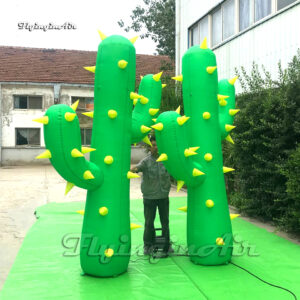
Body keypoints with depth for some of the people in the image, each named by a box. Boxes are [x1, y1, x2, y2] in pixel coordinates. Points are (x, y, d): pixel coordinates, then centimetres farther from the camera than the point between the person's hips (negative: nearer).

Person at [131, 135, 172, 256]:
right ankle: (148, 245, 21)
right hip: (149, 196, -2)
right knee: (149, 222, 6)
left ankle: (166, 245, 26)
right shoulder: (146, 161, -7)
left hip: (163, 196, 2)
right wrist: (134, 169, -47)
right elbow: (139, 166, -25)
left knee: (165, 221, 11)